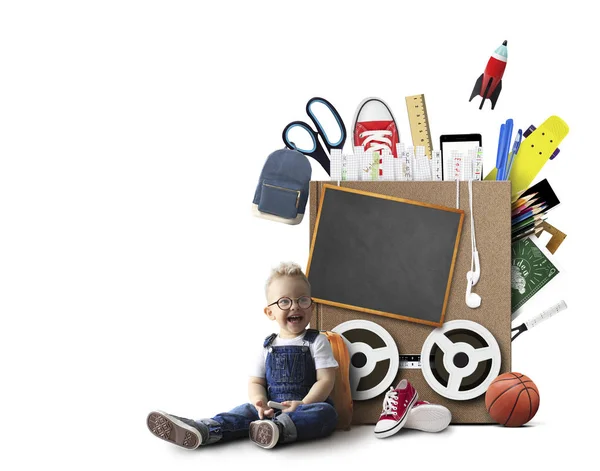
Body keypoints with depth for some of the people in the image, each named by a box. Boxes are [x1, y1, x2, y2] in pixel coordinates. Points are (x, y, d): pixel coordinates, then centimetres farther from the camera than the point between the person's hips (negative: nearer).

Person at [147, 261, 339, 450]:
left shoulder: (317, 342, 3)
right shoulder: (267, 347, 13)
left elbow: (325, 380, -6)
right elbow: (256, 382, 10)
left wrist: (302, 405, -20)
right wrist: (260, 402, -13)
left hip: (307, 407, -3)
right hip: (272, 409, 3)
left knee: (326, 412, -33)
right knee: (248, 411, -22)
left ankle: (279, 429, -57)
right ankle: (202, 430, -46)